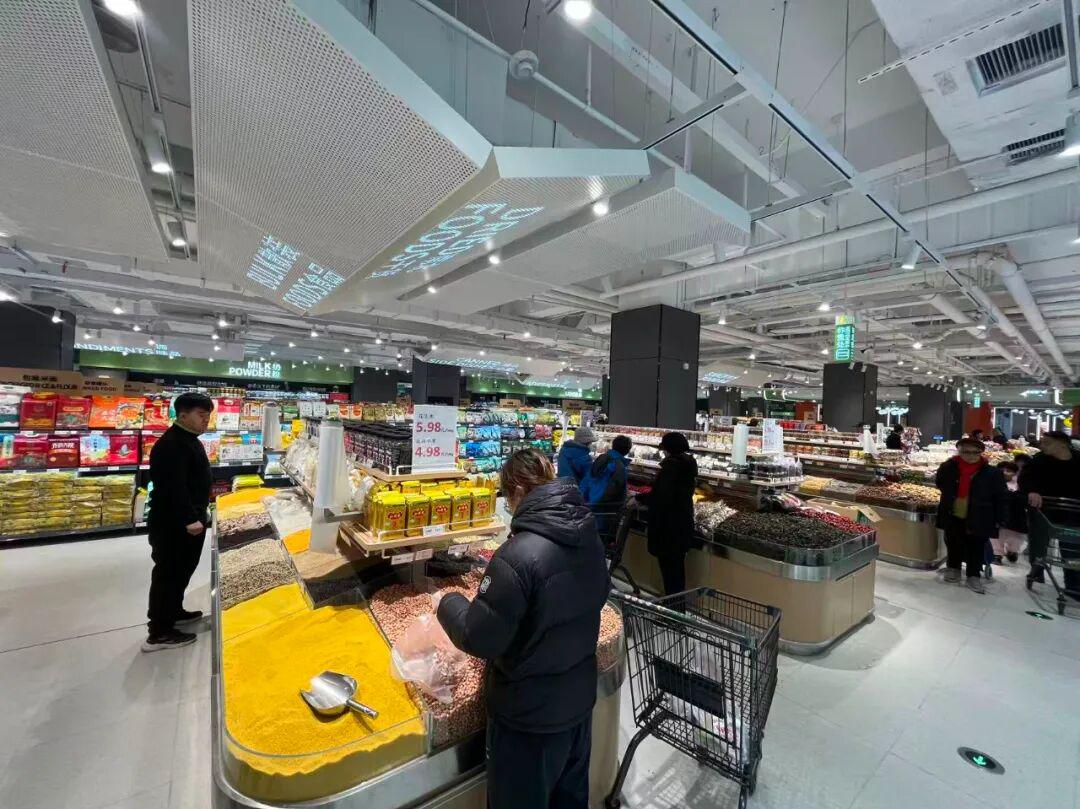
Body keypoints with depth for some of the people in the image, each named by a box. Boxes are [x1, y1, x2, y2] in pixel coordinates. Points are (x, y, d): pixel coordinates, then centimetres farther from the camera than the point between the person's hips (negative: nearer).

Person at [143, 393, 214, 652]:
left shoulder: (190, 440, 13)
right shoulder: (172, 445, -22)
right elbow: (174, 487, -29)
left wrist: (199, 514, 25)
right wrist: (190, 518, -29)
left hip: (188, 520, 11)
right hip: (173, 524, -11)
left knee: (182, 570, 22)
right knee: (168, 573, 0)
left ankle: (174, 612, 38)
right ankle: (159, 632, 11)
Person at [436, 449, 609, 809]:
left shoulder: (518, 556, -32)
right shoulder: (589, 538, -8)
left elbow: (480, 638, -25)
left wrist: (448, 604, -6)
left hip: (530, 714, -6)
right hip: (579, 698, 6)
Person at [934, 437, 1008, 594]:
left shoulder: (992, 473, -7)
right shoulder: (949, 468, -2)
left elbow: (1002, 498, -3)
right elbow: (939, 484, 14)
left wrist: (1000, 519, -6)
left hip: (978, 521, -2)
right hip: (952, 517, 2)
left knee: (976, 549, 6)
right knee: (953, 545, 16)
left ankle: (974, 576, 19)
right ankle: (953, 568, 33)